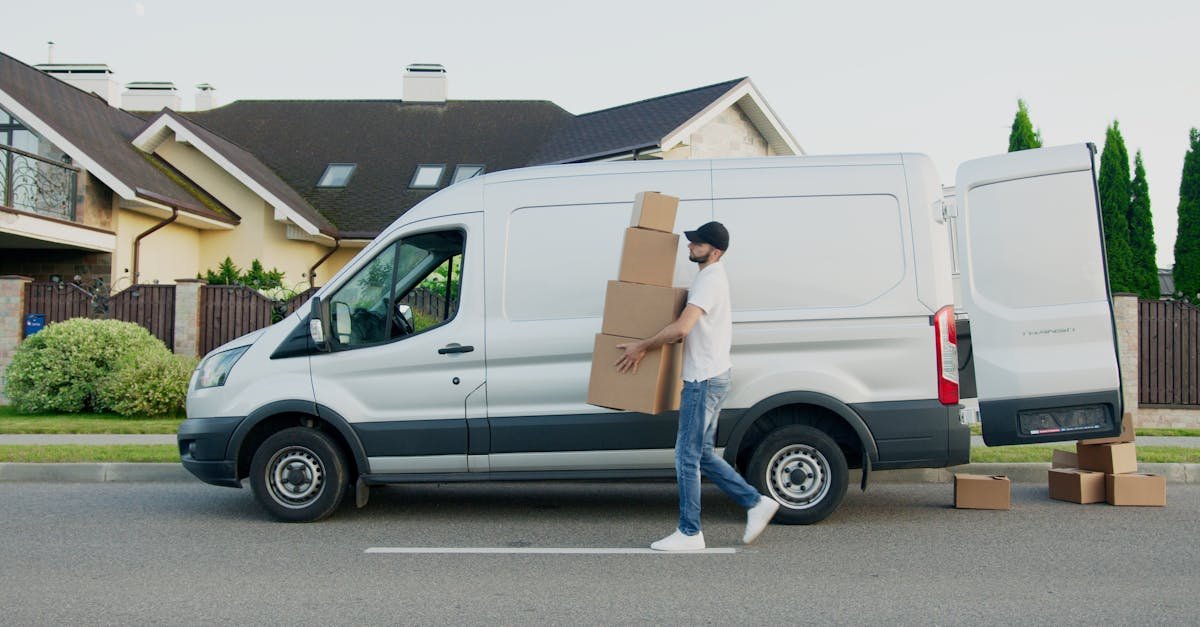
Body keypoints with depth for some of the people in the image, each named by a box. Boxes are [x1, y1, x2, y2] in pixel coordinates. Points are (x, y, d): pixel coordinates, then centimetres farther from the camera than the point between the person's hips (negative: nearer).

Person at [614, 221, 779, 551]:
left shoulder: (709, 280, -16)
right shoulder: (714, 277, 17)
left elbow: (681, 328, -28)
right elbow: (690, 328, 27)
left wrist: (641, 347, -18)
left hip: (705, 380, -10)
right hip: (711, 377, 10)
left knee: (687, 456, -4)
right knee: (703, 455, 15)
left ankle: (689, 533, 4)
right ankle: (756, 503, 19)